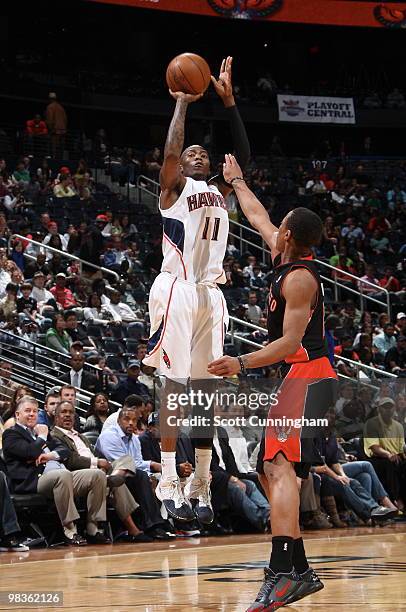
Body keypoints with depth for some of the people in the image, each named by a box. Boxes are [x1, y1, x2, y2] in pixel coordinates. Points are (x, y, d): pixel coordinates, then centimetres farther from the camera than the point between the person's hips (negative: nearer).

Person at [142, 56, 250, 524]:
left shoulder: (219, 190, 21)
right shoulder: (174, 187, 4)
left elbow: (243, 156, 12)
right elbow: (170, 150, -14)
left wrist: (228, 100, 7)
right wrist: (182, 104, -7)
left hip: (211, 293, 6)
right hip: (177, 288, -6)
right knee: (175, 383, -9)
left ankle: (201, 484, 6)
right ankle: (169, 482, -9)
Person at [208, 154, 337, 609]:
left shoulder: (299, 278, -14)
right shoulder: (284, 258, 14)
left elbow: (291, 340, -21)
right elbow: (257, 217, 33)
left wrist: (244, 364, -31)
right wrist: (236, 182, 45)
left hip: (307, 376, -11)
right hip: (297, 378, 11)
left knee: (280, 468, -25)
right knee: (269, 473, 12)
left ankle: (282, 573, -39)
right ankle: (300, 574, 15)